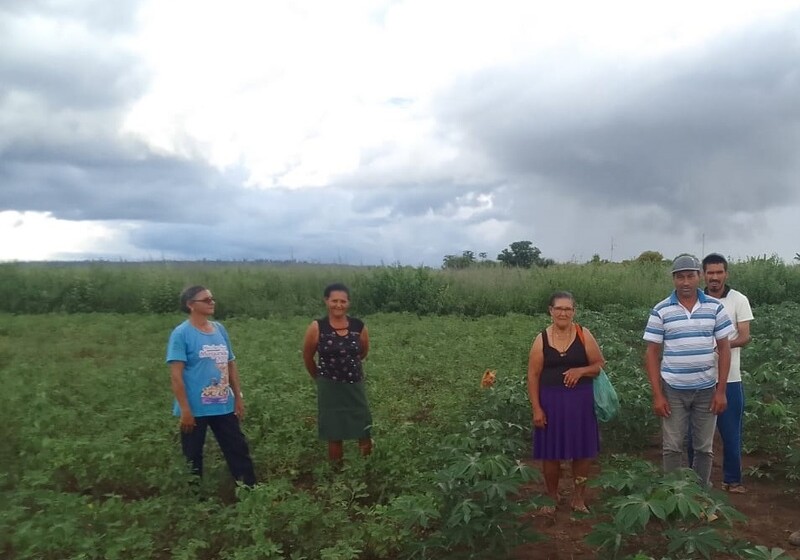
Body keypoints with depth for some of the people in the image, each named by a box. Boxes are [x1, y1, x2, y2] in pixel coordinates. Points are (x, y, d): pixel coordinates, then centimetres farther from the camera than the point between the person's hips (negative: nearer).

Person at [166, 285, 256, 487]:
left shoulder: (220, 329, 6)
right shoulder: (181, 333, -12)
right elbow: (176, 375, -15)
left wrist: (238, 397, 11)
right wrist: (185, 410, -17)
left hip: (224, 407, 6)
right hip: (195, 409, -5)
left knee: (239, 451, 11)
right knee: (193, 458, 11)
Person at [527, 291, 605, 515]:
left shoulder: (583, 335, 0)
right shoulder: (541, 339, -1)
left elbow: (600, 365, 4)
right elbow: (533, 375, -2)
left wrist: (580, 371, -15)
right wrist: (536, 408, -7)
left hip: (580, 401, 1)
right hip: (551, 401, 0)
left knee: (582, 451, 8)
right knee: (551, 452, 7)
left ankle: (578, 498, 27)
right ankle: (551, 497, 26)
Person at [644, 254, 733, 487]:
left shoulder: (715, 307, 0)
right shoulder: (661, 311, -4)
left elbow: (724, 349, 3)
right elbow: (652, 354, -3)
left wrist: (721, 391, -3)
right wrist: (657, 395, -8)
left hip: (707, 390, 1)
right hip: (673, 390, -1)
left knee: (704, 448, 11)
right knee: (672, 448, 6)